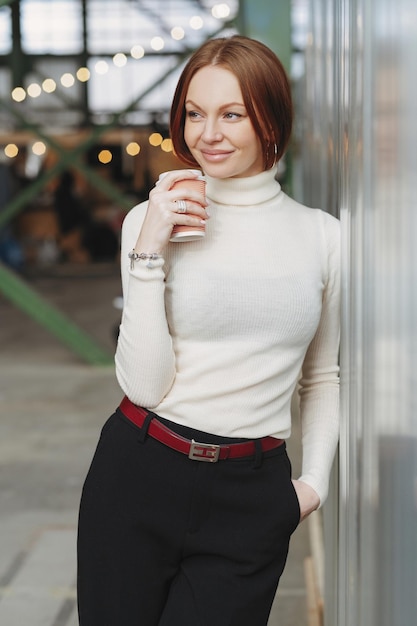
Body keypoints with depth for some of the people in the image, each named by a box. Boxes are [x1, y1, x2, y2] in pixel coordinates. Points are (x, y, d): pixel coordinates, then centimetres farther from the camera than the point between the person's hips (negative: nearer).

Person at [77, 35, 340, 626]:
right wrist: (149, 252, -15)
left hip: (251, 499, 1)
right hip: (138, 479, 0)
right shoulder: (152, 221, -2)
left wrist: (315, 480, 3)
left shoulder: (322, 236, 3)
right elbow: (146, 384, -10)